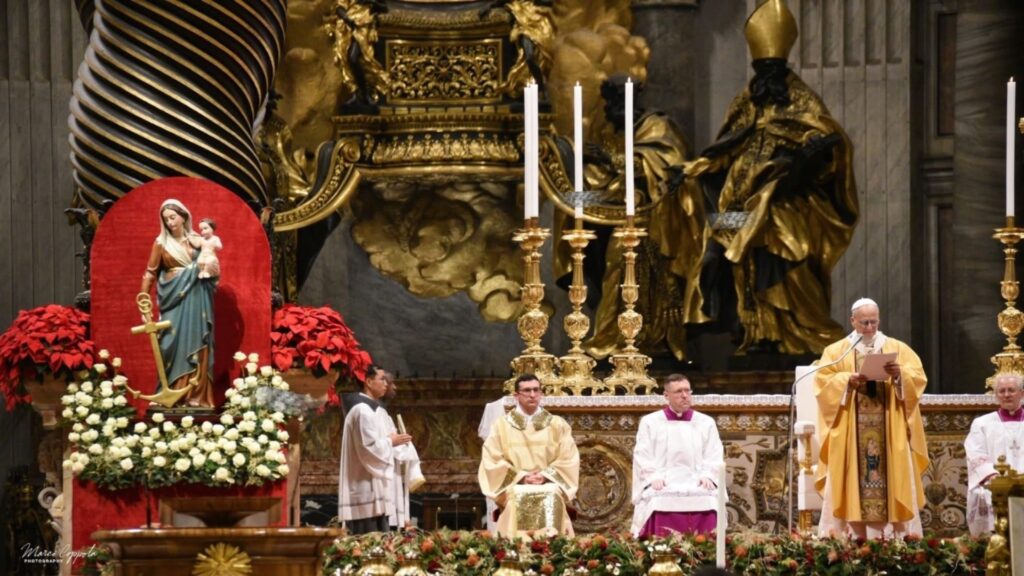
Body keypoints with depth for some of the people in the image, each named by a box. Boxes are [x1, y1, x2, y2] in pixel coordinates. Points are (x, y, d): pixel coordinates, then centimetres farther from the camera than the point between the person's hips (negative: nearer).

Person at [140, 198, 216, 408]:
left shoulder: (198, 241, 9)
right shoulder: (161, 243, 3)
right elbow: (151, 273, 1)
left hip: (196, 299, 2)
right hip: (174, 298, -2)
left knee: (196, 344, -1)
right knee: (173, 343, -7)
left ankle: (196, 394, 1)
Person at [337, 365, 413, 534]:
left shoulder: (371, 409, 18)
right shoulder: (363, 410, -14)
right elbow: (369, 446, -20)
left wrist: (392, 441, 11)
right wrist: (391, 442, -6)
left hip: (372, 489, 11)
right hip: (367, 490, -11)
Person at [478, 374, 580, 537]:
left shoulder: (557, 425, 14)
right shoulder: (502, 426, 11)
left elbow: (568, 460, 6)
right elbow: (492, 461, 3)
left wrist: (546, 475, -10)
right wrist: (521, 477, -10)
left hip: (549, 485, 1)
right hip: (516, 486, -1)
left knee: (552, 496, -35)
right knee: (519, 498, -36)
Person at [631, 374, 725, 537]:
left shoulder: (706, 423, 18)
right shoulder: (650, 422, 14)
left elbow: (715, 457, 10)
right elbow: (642, 456, 5)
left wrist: (707, 476, -11)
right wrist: (653, 477, -14)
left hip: (696, 484, 1)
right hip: (662, 485, -1)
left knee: (707, 500, -33)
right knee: (661, 501, -35)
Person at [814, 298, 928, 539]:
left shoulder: (898, 348, 12)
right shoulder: (836, 351, 9)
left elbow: (918, 377, 3)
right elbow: (823, 382, -2)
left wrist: (899, 374, -17)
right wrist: (847, 380, -18)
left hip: (890, 431, 1)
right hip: (849, 432, -1)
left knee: (892, 477, -5)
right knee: (852, 478, -8)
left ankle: (896, 532, -6)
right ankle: (851, 532, -10)